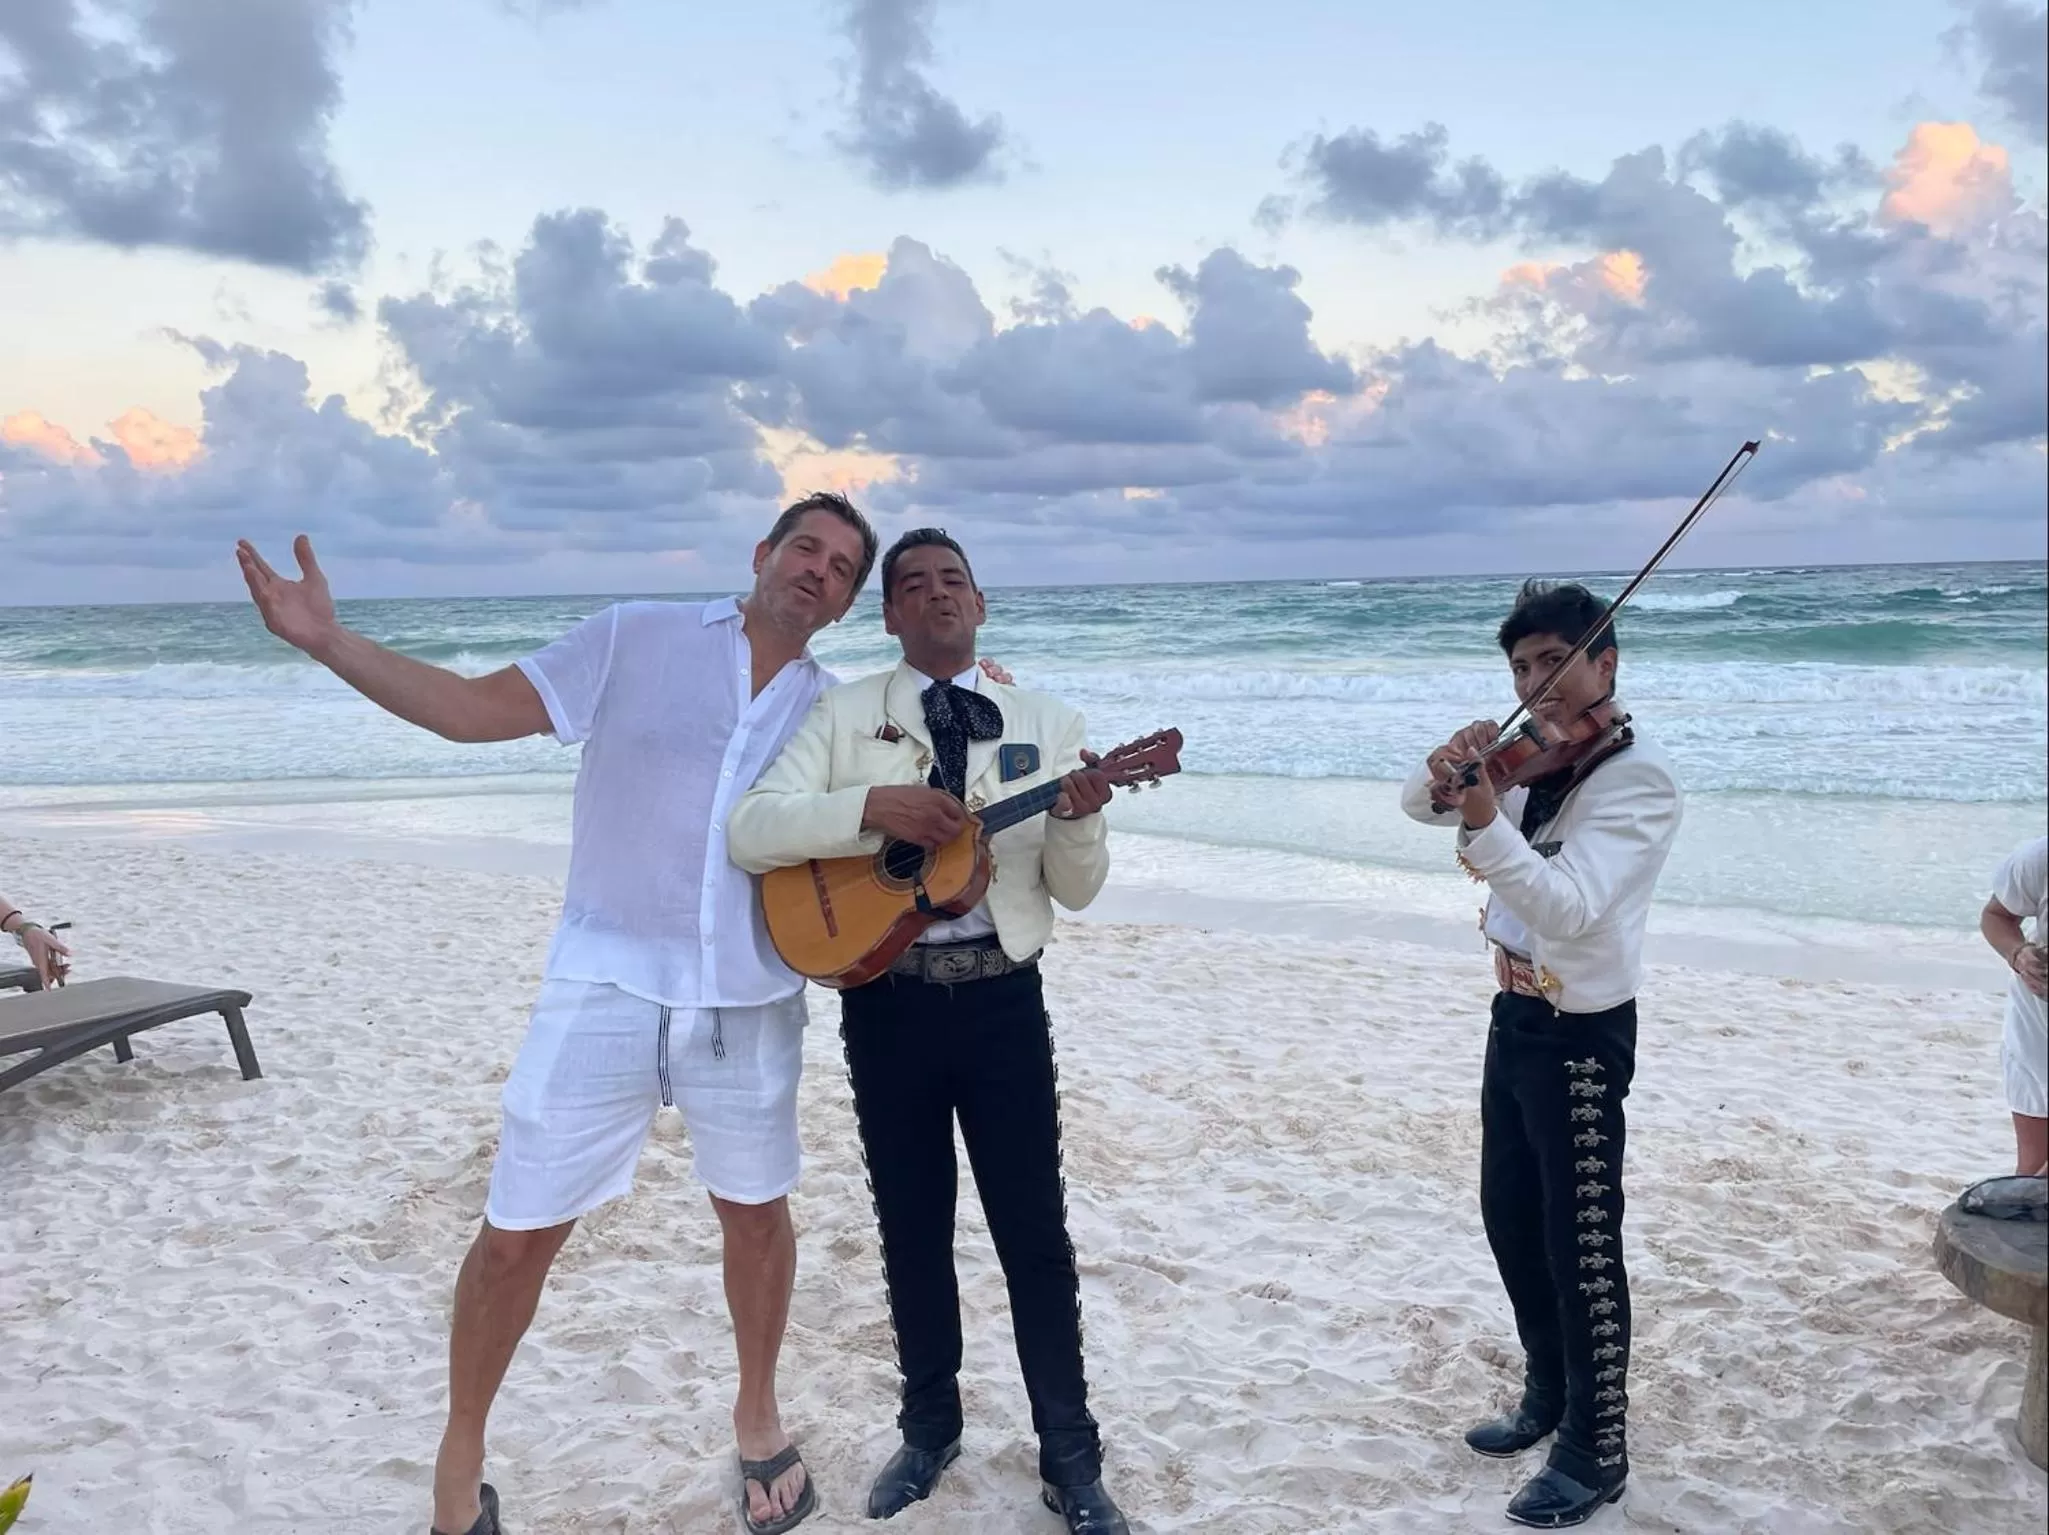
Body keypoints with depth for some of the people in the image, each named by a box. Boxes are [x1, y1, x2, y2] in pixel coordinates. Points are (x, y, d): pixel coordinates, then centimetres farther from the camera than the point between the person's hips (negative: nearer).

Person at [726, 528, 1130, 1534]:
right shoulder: (844, 716, 1)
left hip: (1002, 999, 0)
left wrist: (1078, 817, -19)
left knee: (1034, 1232, 4)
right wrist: (874, 806, -24)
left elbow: (1077, 890, 2)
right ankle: (930, 1425, 35)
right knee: (912, 1227, 13)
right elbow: (750, 833, -12)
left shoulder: (1044, 723, 5)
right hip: (887, 1000, 0)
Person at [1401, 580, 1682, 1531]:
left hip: (1581, 1036, -8)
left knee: (1580, 1246, 2)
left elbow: (1572, 908, -31)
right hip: (1515, 1019, 8)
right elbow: (1418, 806, 7)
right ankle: (1548, 1398, 38)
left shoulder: (1636, 779, -19)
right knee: (1511, 1222, 19)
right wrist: (1447, 772, -16)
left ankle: (1596, 1454, 18)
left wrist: (1484, 824, -45)